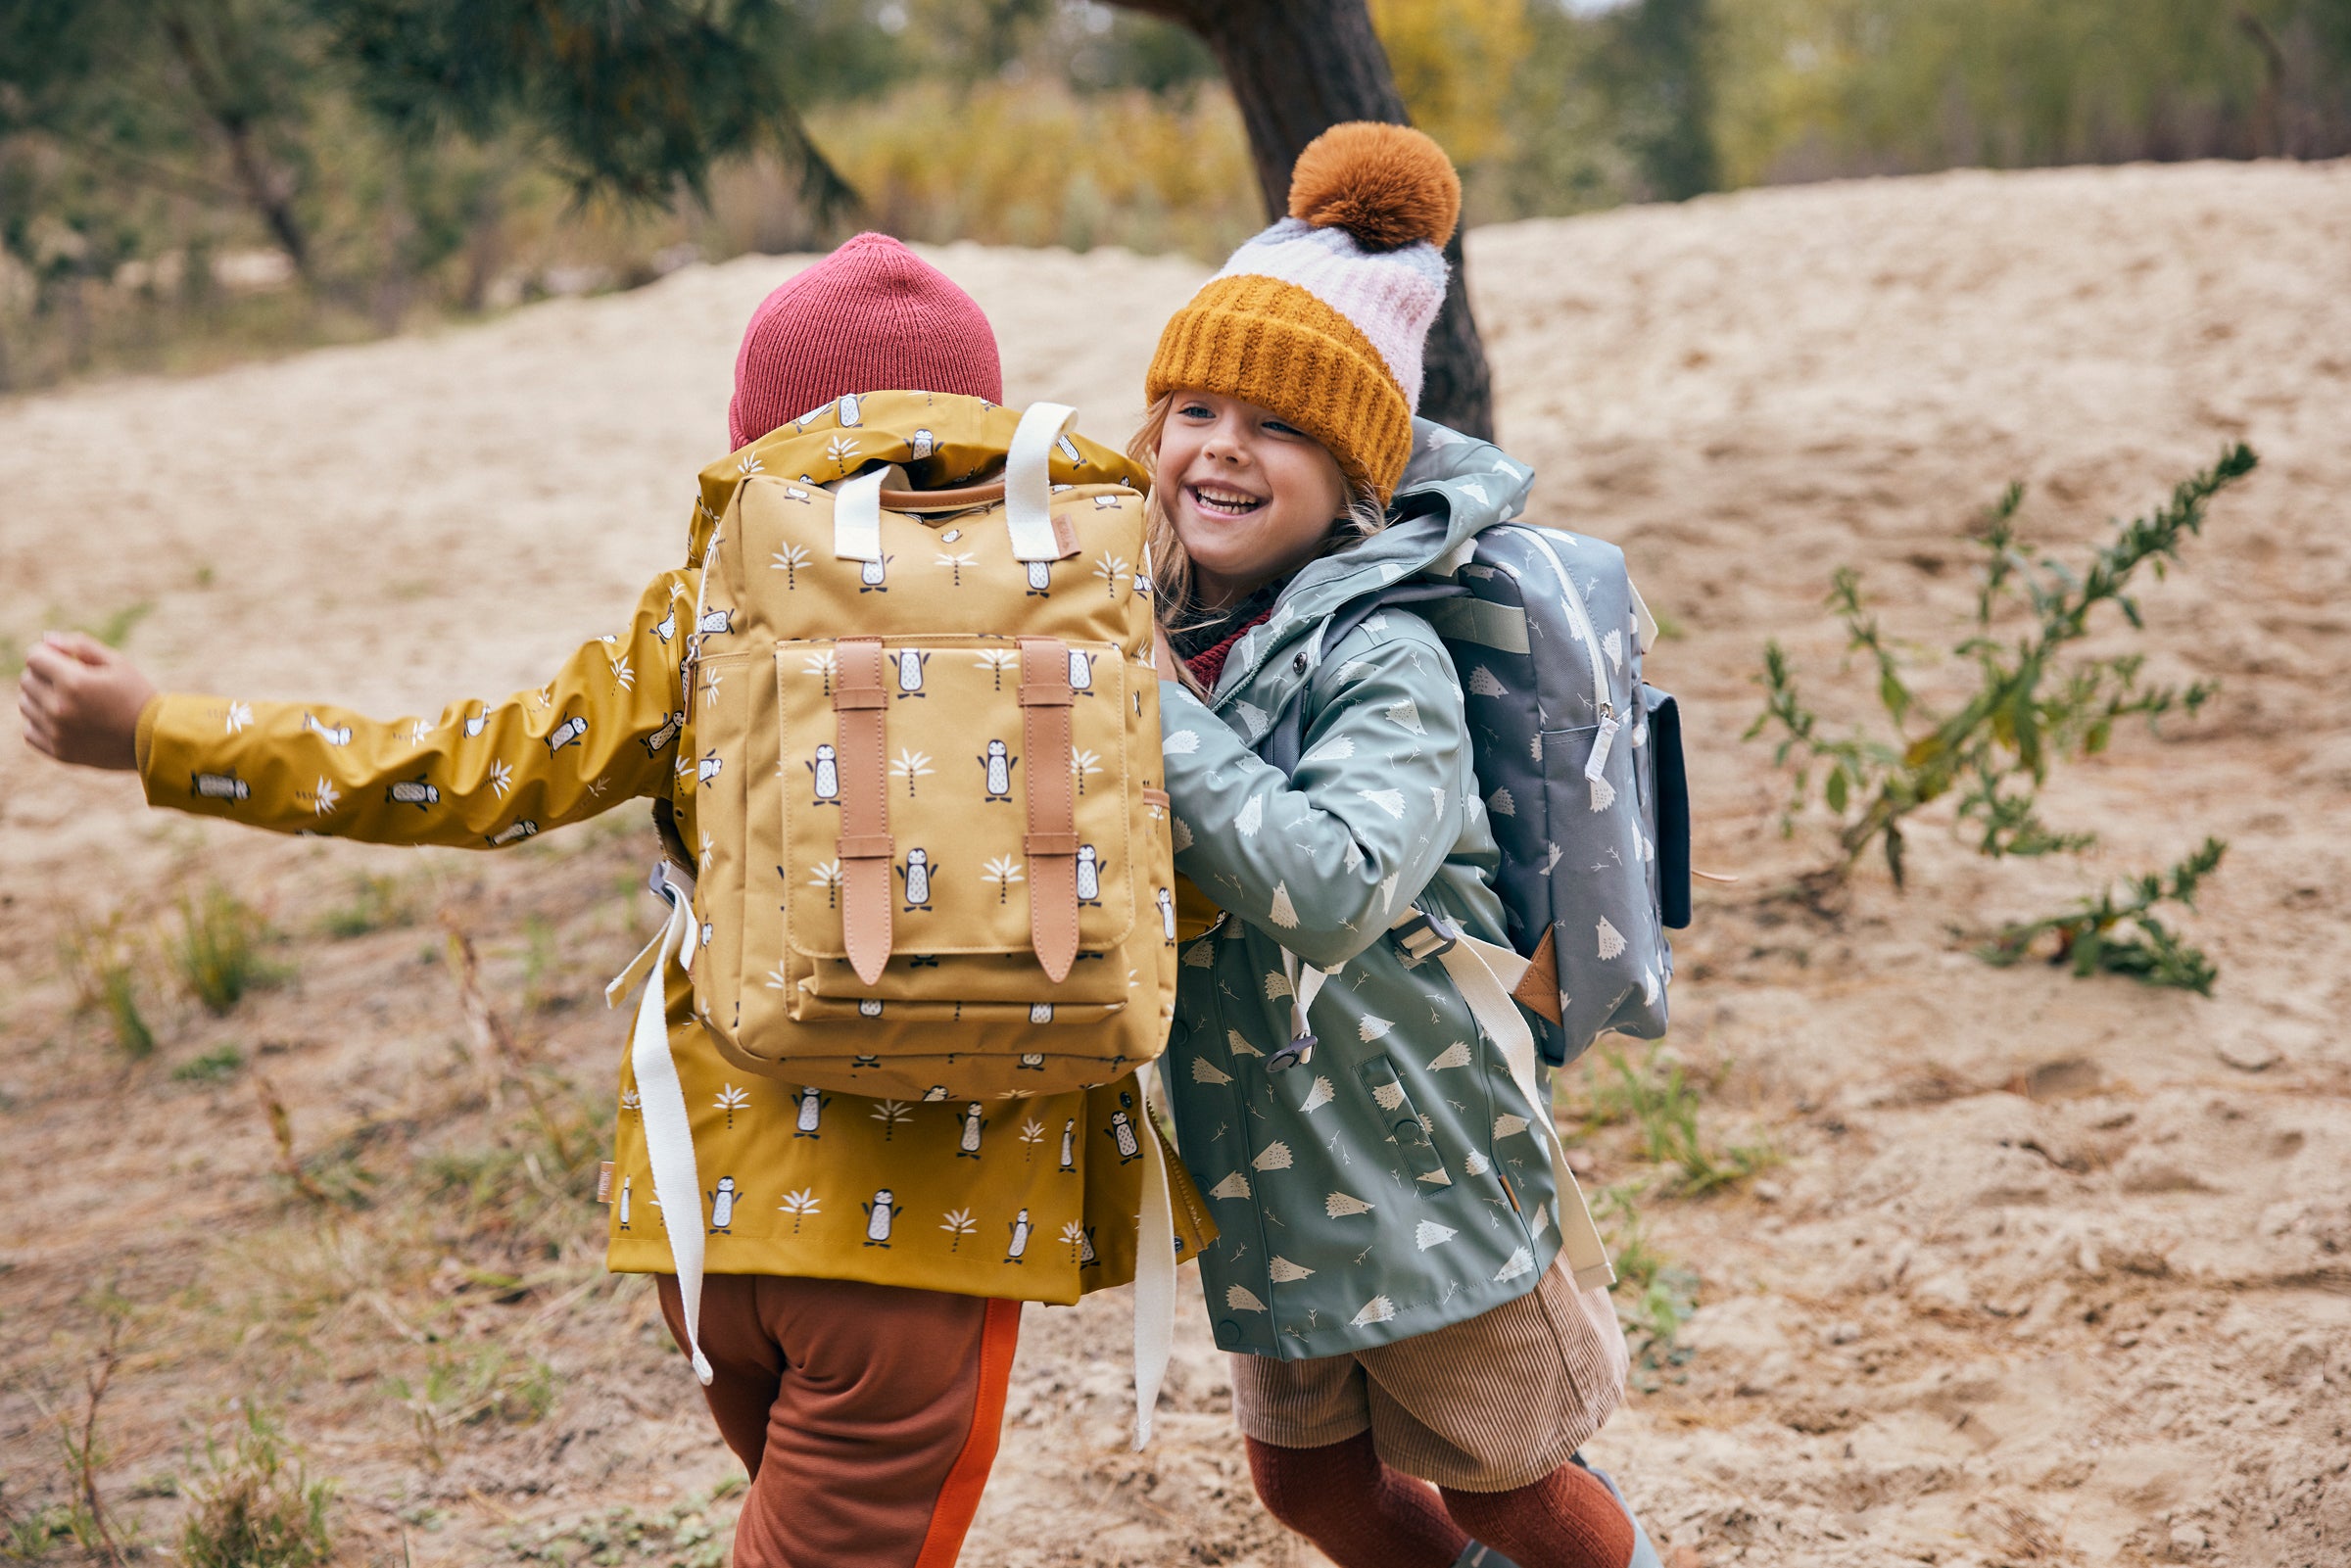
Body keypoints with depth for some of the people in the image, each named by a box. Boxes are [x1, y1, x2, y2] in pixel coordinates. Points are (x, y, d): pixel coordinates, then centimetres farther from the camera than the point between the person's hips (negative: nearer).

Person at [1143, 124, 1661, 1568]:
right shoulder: (1157, 625, -2)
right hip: (1265, 1169, 7)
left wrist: (1161, 715, -33)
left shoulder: (1384, 661, -23)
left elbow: (1333, 892, -39)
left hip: (1420, 1161, -7)